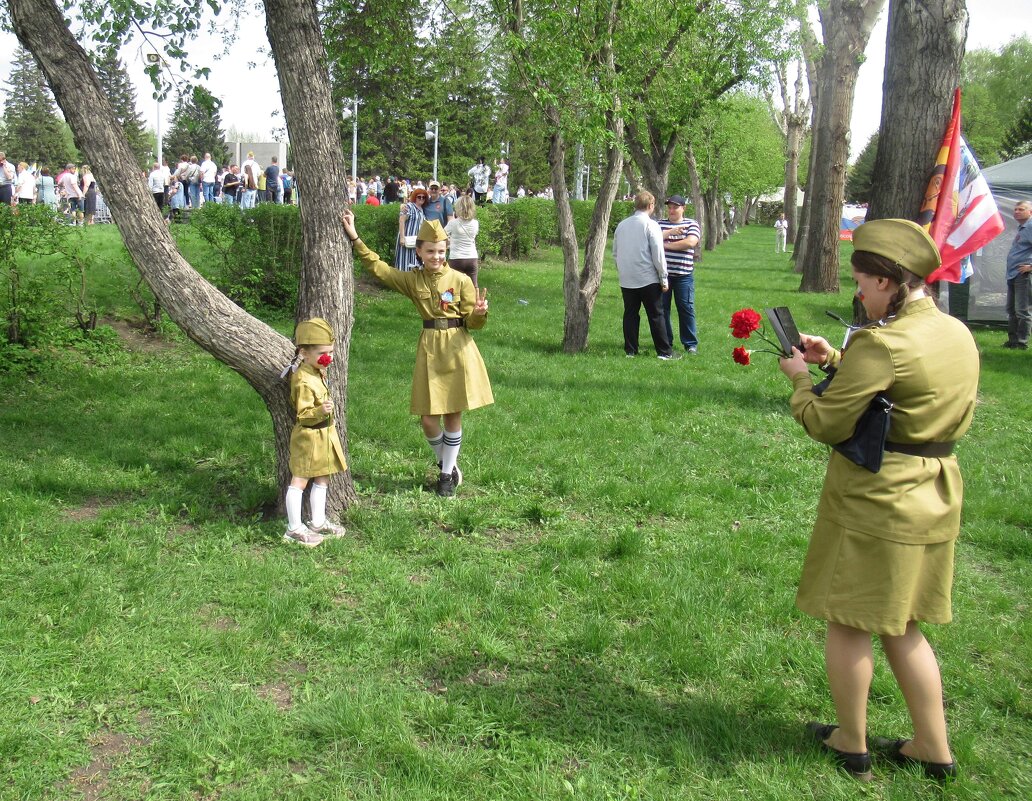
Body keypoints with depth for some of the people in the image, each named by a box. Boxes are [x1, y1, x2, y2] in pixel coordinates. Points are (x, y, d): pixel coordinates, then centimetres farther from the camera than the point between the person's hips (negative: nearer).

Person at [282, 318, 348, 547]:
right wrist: (320, 412, -40)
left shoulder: (317, 372, 4)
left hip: (324, 434, 10)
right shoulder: (303, 381, -24)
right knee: (299, 481, -2)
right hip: (308, 436, -10)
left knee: (322, 478, 18)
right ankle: (294, 529, 4)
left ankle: (318, 522, 30)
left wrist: (328, 418, 20)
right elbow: (303, 414, -27)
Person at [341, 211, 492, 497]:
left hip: (457, 351, -2)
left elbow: (472, 323, -1)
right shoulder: (413, 280, 4)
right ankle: (448, 465, 29)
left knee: (452, 417, 5)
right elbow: (378, 267, 5)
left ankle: (447, 474, 22)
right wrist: (354, 237, 1)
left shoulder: (461, 281, -2)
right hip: (429, 350, 2)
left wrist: (479, 312, -23)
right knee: (428, 420, 1)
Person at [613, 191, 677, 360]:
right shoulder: (651, 225, -9)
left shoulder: (622, 225, 9)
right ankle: (664, 352, 4)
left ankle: (630, 350, 10)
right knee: (656, 316, 1)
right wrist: (664, 279, -5)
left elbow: (615, 253, 14)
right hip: (648, 279, -5)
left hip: (626, 280, 5)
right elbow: (658, 255, -11)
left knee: (630, 314, 10)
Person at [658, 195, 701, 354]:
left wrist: (665, 245, -10)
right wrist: (670, 232, -18)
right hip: (662, 273, 2)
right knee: (662, 308, 6)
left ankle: (691, 344, 7)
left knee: (686, 309, -1)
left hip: (683, 275, -2)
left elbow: (691, 242, -14)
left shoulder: (691, 224, 3)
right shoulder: (660, 224, 11)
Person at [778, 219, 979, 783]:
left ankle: (852, 745, 25)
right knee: (900, 626, 21)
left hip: (874, 500, -8)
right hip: (935, 497, 8)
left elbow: (827, 424, -18)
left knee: (849, 625, 10)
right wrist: (837, 361, 14)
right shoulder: (959, 336, 4)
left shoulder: (881, 344, -22)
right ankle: (933, 749, 28)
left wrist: (800, 378, 0)